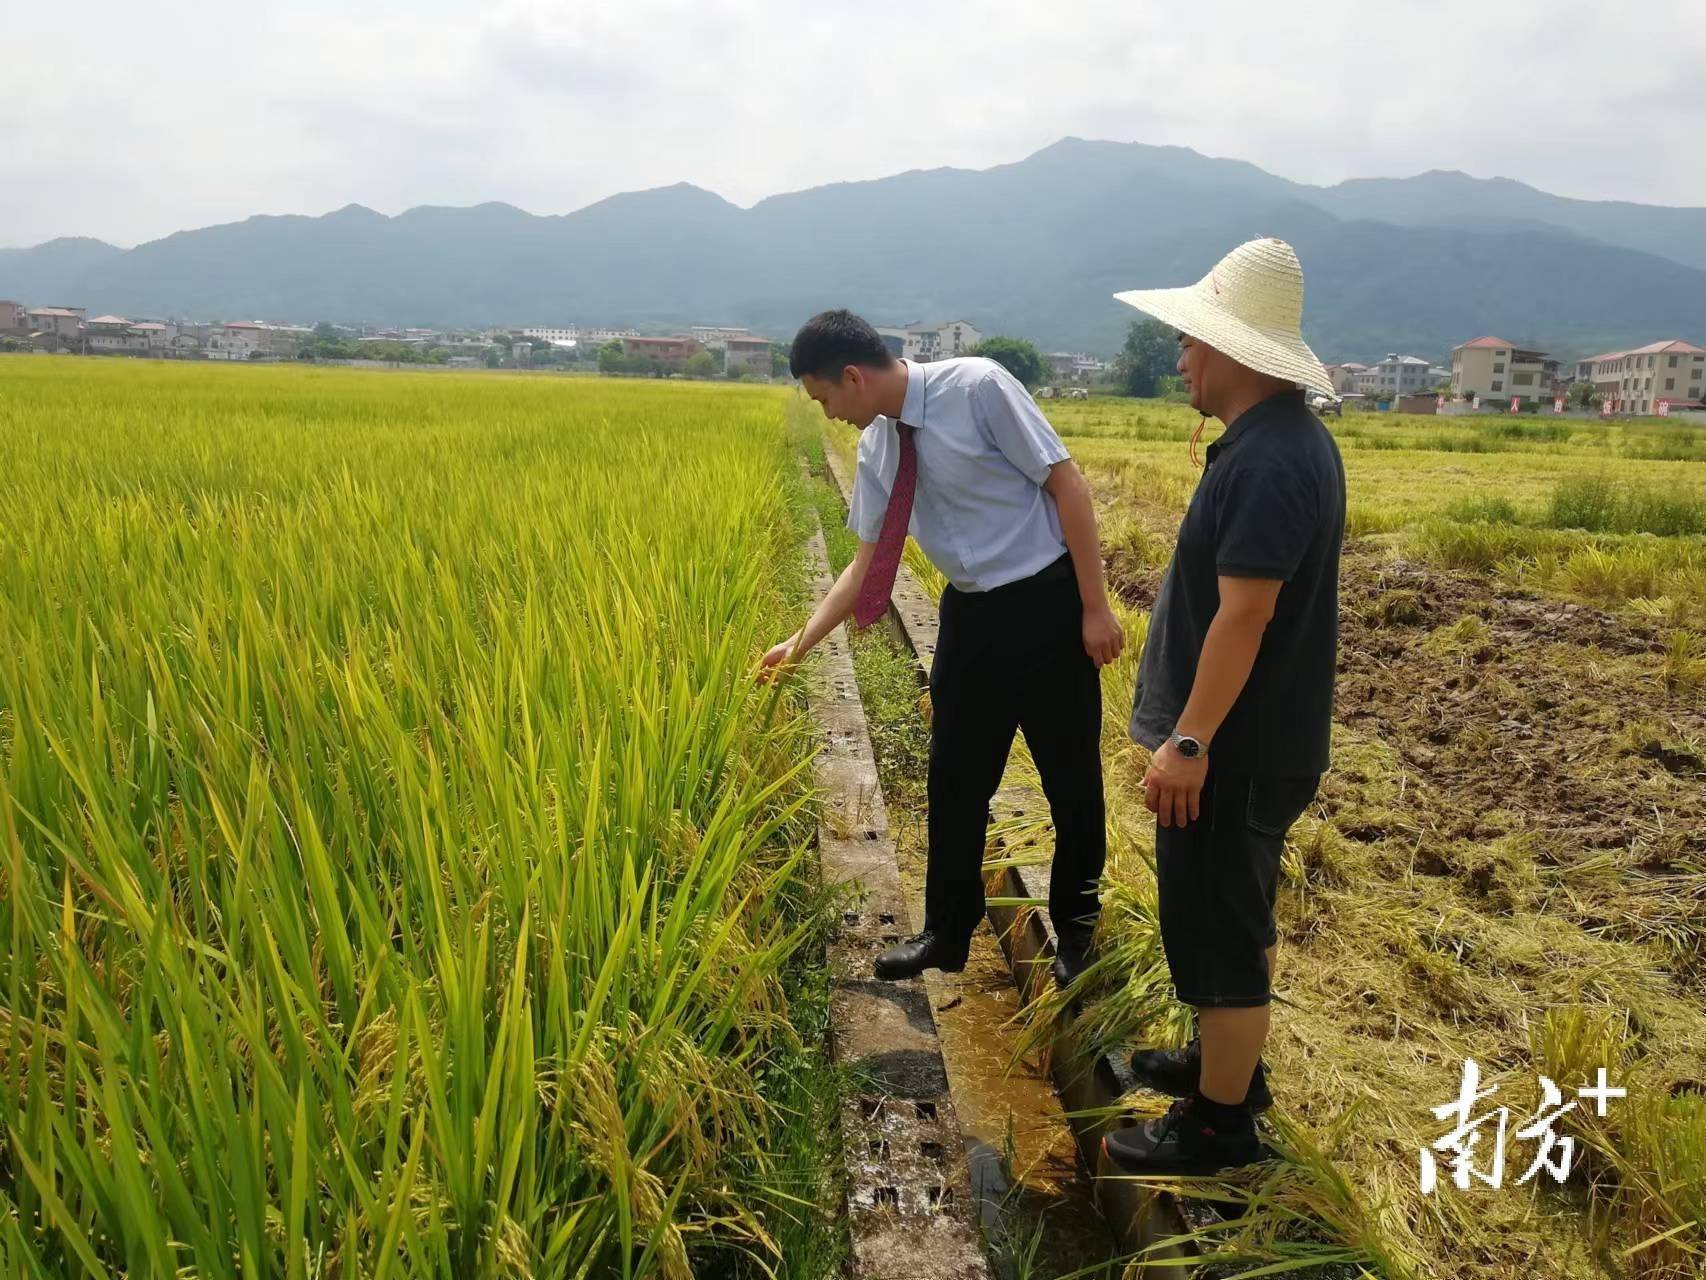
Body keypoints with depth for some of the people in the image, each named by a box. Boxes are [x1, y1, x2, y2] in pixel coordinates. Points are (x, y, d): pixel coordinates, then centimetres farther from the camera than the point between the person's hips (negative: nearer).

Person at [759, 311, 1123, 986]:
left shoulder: (978, 387, -17)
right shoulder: (877, 448, 2)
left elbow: (1067, 484, -15)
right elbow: (866, 562, 11)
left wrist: (1095, 606, -15)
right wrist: (803, 640, 10)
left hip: (1046, 605, -6)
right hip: (971, 613, 6)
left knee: (1071, 779, 9)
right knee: (955, 782, 13)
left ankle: (1075, 931, 31)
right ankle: (946, 934, 32)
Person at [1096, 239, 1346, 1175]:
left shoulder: (1267, 464, -24)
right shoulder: (1282, 440, 9)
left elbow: (1244, 616, -26)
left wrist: (1188, 742, -23)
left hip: (1236, 751, -10)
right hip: (1255, 740, 10)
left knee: (1217, 928, 2)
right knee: (1238, 915, 22)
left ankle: (1218, 1122, 18)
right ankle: (1227, 1058, 40)